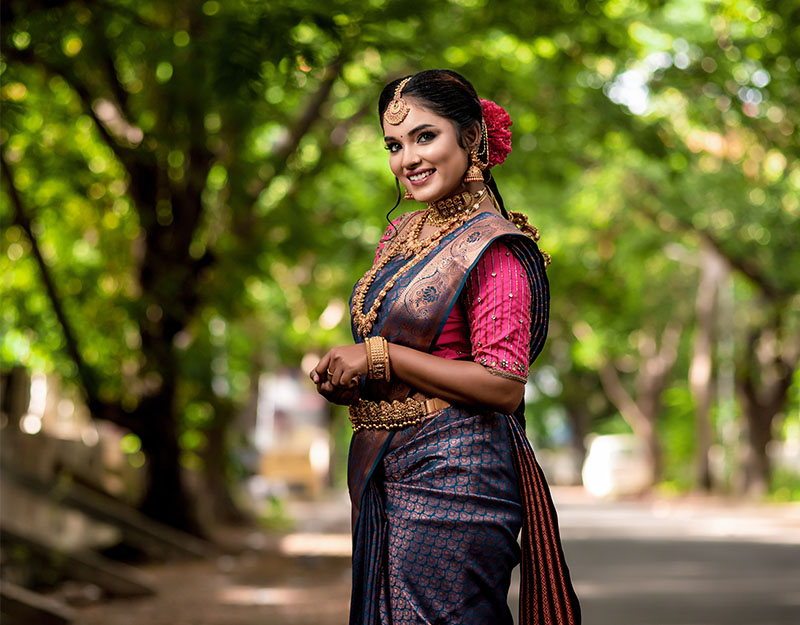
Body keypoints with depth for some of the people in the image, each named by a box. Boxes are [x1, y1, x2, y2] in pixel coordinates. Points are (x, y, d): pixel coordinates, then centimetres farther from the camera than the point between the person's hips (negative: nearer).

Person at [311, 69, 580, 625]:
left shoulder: (495, 248, -11)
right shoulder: (400, 235, 14)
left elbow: (503, 388, -18)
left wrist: (378, 358, -15)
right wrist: (342, 377, 1)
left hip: (454, 476, -8)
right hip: (381, 474, 8)